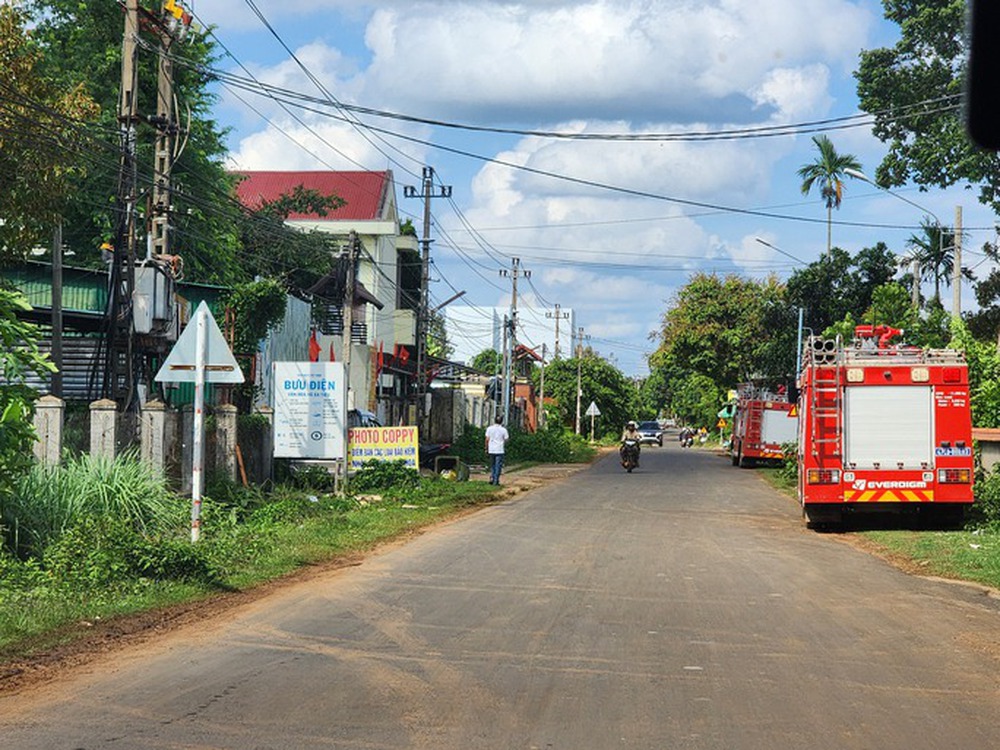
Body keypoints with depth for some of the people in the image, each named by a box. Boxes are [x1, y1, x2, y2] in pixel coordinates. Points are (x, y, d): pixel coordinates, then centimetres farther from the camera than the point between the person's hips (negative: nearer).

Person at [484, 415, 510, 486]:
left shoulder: (489, 428, -1)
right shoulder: (503, 430, -5)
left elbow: (487, 440, 0)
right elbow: (506, 440, -2)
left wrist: (486, 449, 8)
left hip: (491, 450, 2)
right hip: (499, 451, -2)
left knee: (492, 465, 18)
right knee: (498, 466, 3)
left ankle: (492, 477, 5)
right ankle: (496, 481, 1)